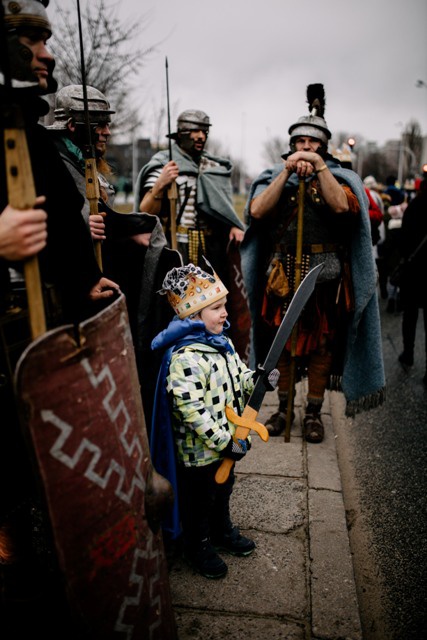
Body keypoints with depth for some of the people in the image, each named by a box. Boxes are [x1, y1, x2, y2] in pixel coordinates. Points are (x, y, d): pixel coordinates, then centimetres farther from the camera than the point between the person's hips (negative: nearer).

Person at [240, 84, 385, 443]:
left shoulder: (339, 178, 7)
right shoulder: (275, 177, 8)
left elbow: (343, 207, -16)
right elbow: (257, 212, -11)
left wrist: (319, 168, -18)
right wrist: (287, 172, -14)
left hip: (326, 275, 0)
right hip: (283, 274, 1)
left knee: (321, 344, 6)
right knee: (284, 342, 9)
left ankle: (314, 412, 20)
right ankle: (284, 407, 24)